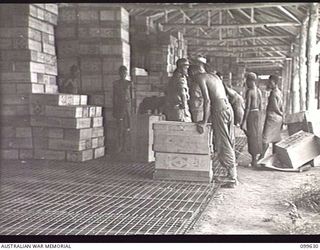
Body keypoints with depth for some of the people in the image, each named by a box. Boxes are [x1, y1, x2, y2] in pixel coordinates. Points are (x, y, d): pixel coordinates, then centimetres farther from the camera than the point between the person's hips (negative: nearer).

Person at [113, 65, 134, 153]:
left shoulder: (130, 83, 7)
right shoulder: (115, 83, 6)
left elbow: (132, 96, 8)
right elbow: (114, 97, 9)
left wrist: (132, 108, 3)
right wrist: (114, 109, 7)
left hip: (127, 106, 1)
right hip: (119, 106, -1)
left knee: (126, 126, 1)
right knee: (119, 126, -7)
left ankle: (124, 145, 11)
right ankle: (119, 146, -2)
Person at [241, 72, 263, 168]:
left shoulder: (249, 91, -15)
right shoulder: (258, 91, 9)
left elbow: (247, 107, -19)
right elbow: (260, 106, 14)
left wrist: (244, 121, -17)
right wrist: (259, 119, 22)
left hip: (251, 114, -8)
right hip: (257, 114, 8)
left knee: (252, 137, -2)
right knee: (257, 136, 13)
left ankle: (254, 160, 3)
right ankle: (255, 158, 20)